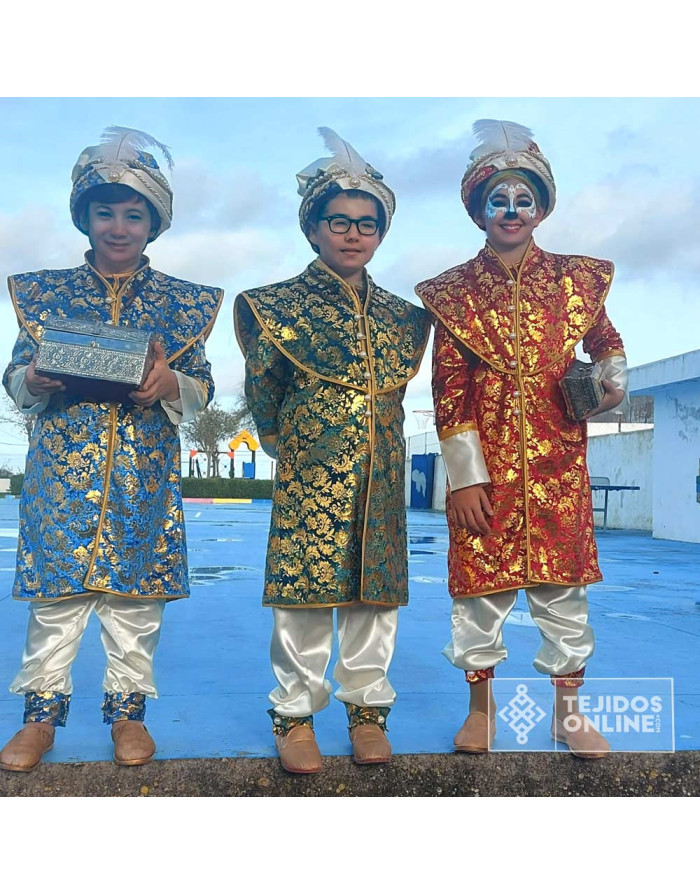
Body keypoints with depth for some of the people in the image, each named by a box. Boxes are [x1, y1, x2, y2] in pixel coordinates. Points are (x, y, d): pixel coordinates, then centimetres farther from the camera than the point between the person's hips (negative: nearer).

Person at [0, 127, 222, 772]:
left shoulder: (179, 301, 7)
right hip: (62, 466, 0)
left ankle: (129, 708, 23)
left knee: (135, 590, 7)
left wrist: (171, 384, -14)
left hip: (144, 471, 0)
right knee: (55, 587, 5)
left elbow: (202, 387, 7)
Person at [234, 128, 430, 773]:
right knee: (305, 587, -1)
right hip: (309, 476, -4)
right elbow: (263, 391, 9)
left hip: (381, 477, 4)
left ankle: (367, 705, 24)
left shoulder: (400, 314, 13)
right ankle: (295, 712, 16)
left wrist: (372, 431, 14)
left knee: (377, 591, 8)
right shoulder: (279, 305, 1)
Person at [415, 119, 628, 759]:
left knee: (563, 580, 6)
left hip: (557, 462, 1)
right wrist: (464, 476, -8)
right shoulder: (453, 292, 4)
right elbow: (448, 389, -2)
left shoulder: (574, 279, 9)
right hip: (484, 464, -1)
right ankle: (481, 707, 23)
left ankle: (567, 709, 22)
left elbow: (609, 346, 21)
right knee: (480, 583, 5)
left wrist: (613, 379, -4)